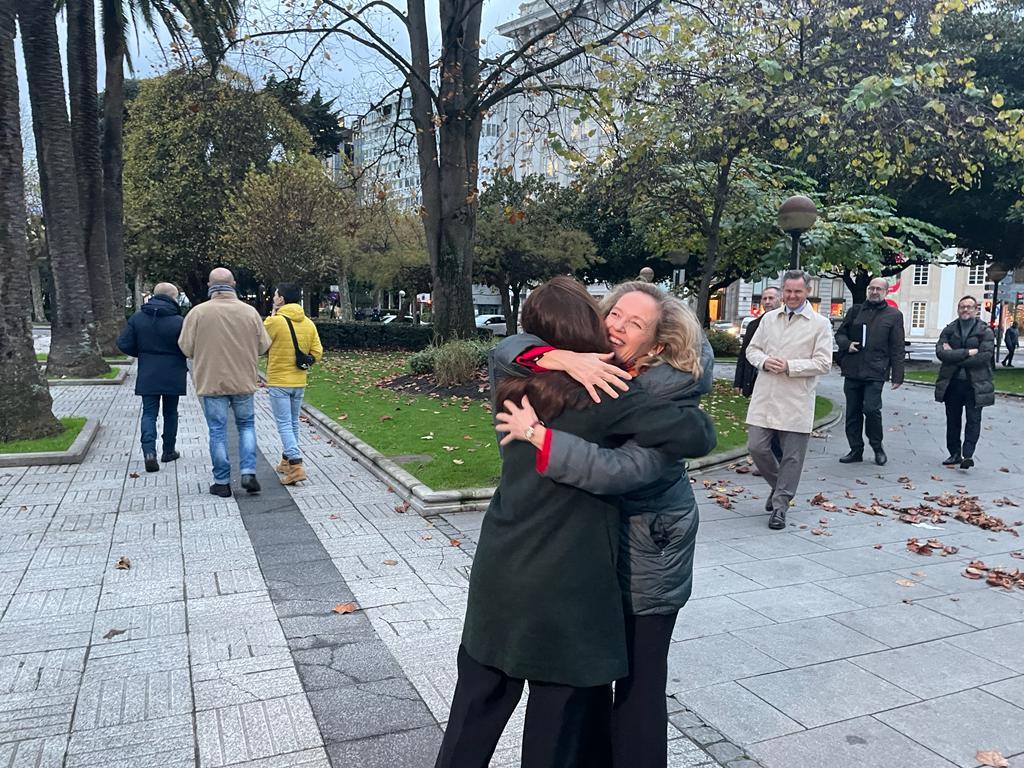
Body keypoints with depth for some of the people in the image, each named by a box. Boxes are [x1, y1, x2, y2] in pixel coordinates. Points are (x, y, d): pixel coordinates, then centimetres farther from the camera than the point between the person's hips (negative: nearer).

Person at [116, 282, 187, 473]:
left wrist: (142, 354, 14)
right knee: (170, 413, 14)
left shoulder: (137, 318, -1)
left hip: (147, 376, 2)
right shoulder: (178, 321, -13)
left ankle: (149, 452, -14)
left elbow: (123, 344, -2)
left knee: (149, 413, 4)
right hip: (172, 376, -2)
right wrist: (184, 367, 11)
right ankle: (168, 451, 23)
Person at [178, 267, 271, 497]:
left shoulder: (198, 312, -9)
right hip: (243, 381, 1)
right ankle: (248, 472, 4)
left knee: (217, 431, 7)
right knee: (246, 425, 17)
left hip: (211, 381, -1)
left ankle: (222, 482, 12)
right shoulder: (250, 312, -4)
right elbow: (263, 345, 1)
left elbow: (186, 348, -6)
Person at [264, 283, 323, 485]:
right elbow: (317, 353, 2)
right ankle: (286, 462, 29)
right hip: (299, 382, 6)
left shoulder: (275, 321, -14)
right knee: (293, 423, 17)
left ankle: (296, 466, -12)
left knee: (284, 424, -3)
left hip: (278, 382, -6)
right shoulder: (309, 324, 3)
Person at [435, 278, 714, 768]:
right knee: (562, 716, 15)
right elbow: (695, 434, -17)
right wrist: (690, 411, 4)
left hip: (498, 571, 6)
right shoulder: (606, 394, -15)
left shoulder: (517, 387, 3)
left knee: (477, 706, 21)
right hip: (565, 584, -5)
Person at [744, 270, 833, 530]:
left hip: (797, 401, -3)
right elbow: (752, 349, 15)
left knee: (792, 455, 1)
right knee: (756, 447, 2)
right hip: (765, 397, 3)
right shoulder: (769, 318, 11)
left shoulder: (820, 324, 0)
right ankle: (779, 485, 29)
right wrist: (764, 361, -7)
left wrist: (789, 367, -16)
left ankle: (780, 506, 13)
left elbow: (823, 363, -5)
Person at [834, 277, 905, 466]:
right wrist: (847, 344, -4)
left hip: (875, 372, -4)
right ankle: (856, 450, 19)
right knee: (852, 413, 7)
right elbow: (840, 334, 20)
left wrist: (897, 376, -3)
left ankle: (877, 447, 8)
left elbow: (897, 349, 3)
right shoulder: (855, 311, 15)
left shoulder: (894, 315, 6)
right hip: (852, 371, 4)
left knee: (871, 409, -14)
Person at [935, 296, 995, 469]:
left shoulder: (985, 332, 0)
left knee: (973, 420, -5)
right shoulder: (949, 330, 8)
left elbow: (985, 356, -14)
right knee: (953, 420, 10)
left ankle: (968, 455, -5)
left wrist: (955, 357, -12)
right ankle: (954, 453, 20)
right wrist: (968, 353, -16)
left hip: (975, 384, -3)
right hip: (952, 383, 3)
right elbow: (940, 352, -8)